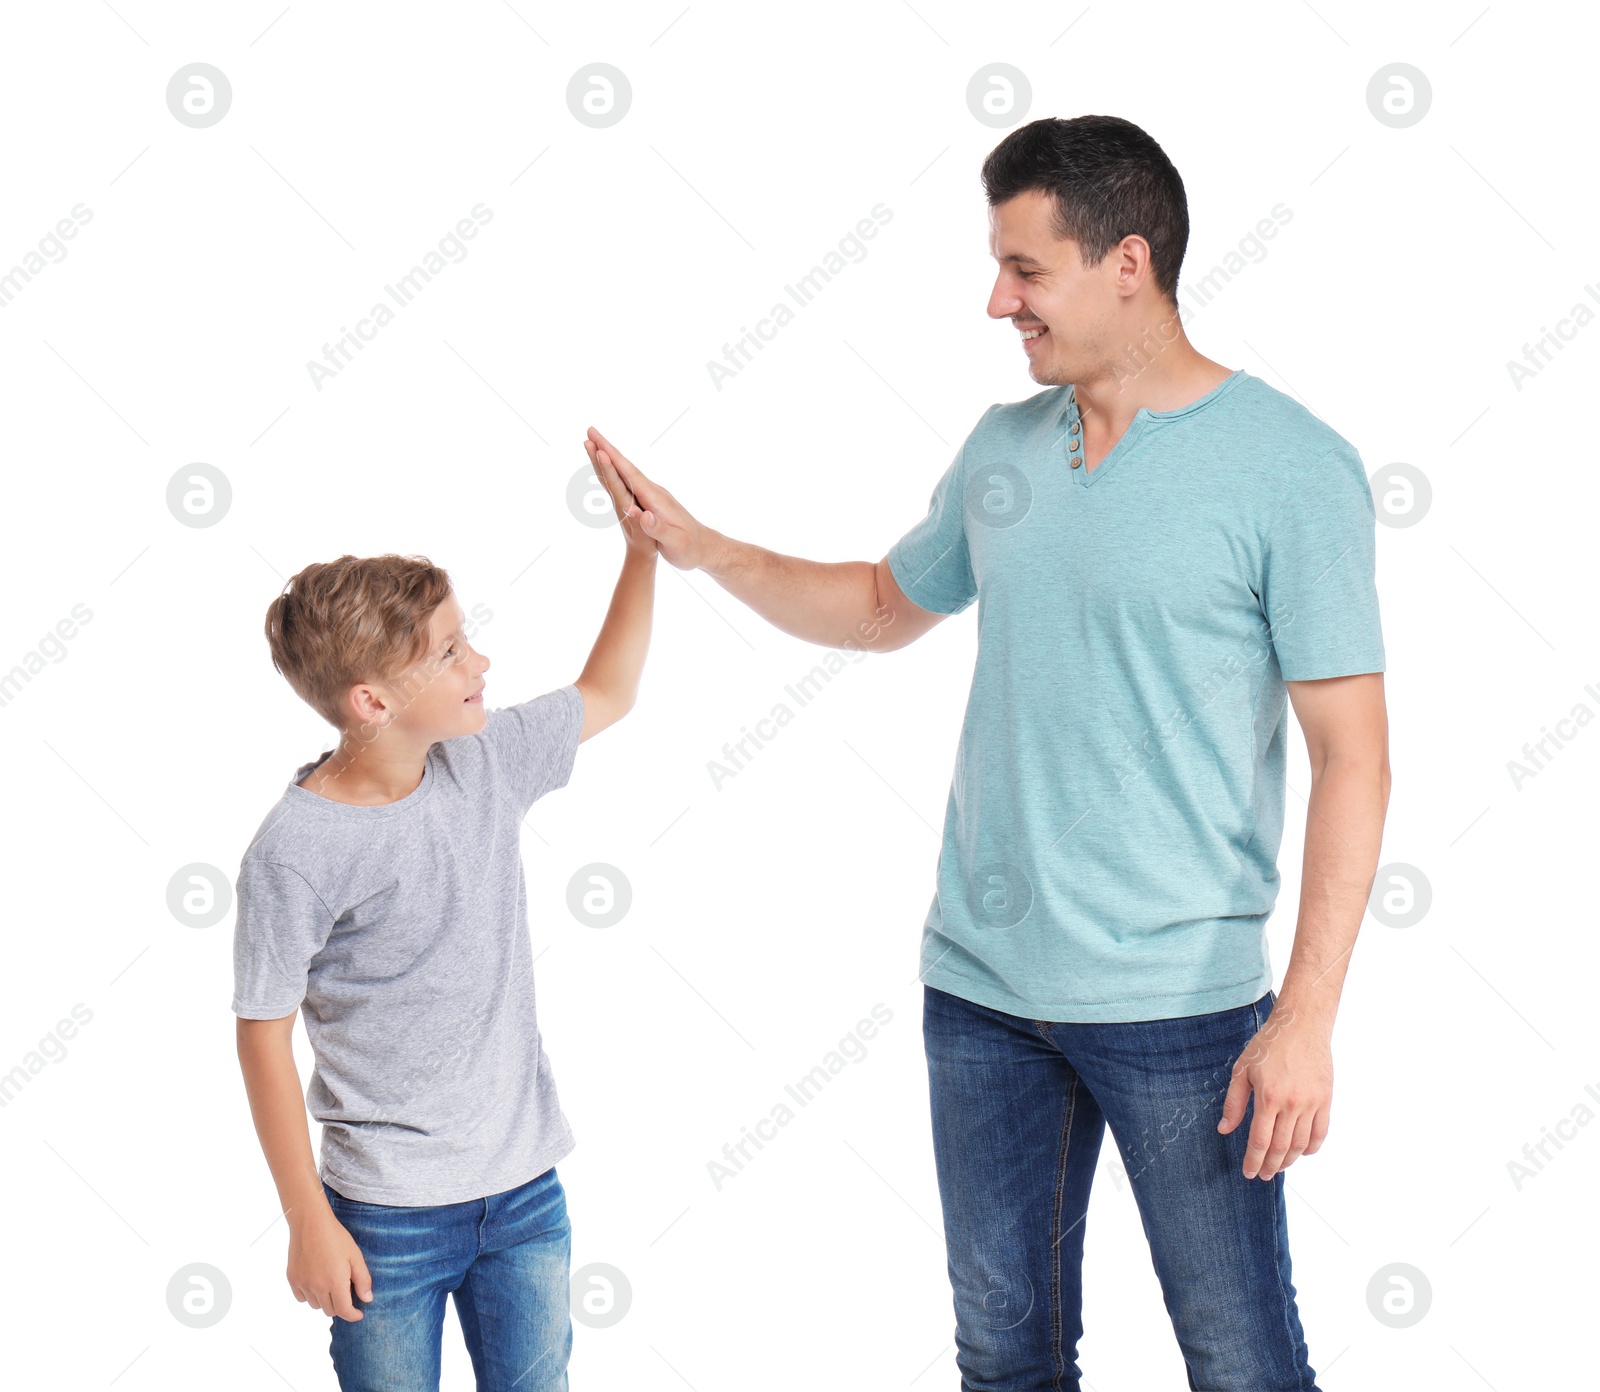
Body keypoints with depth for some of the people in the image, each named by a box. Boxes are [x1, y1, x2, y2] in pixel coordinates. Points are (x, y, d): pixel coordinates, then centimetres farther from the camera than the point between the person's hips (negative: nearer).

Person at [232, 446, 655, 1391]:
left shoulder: (486, 762, -2)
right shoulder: (297, 851, -19)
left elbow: (606, 695, 16)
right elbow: (265, 1040, -12)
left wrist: (643, 547, 9)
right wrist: (308, 1223, -10)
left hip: (526, 1193, 5)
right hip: (389, 1216, -5)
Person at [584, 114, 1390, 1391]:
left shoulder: (1292, 468, -11)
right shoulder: (1003, 449, 8)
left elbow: (1352, 755, -12)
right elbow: (887, 606, 26)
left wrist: (1308, 1014, -18)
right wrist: (701, 547, 15)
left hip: (1178, 999, -6)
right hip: (981, 987, 6)